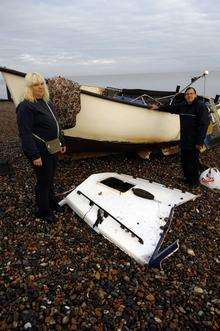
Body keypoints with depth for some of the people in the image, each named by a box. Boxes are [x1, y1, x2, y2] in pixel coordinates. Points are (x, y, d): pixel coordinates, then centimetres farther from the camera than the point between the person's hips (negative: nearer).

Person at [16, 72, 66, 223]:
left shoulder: (47, 102, 11)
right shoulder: (26, 106, -16)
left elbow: (55, 124, 19)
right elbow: (25, 134, -20)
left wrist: (62, 142, 18)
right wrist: (35, 155, -23)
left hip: (52, 148, 8)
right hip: (40, 151, -8)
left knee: (51, 177, 22)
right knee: (43, 180, 4)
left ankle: (52, 202, 42)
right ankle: (43, 210, 23)